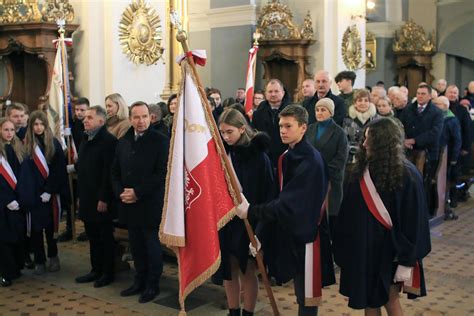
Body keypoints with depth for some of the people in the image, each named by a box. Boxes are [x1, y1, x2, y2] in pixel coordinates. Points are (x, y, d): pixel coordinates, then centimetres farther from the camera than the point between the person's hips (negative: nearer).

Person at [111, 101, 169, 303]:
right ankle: (140, 281, 27)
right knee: (136, 245, 12)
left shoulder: (160, 141, -7)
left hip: (150, 204, -5)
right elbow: (115, 172, 14)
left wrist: (138, 193, -15)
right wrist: (120, 192, -3)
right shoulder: (123, 142, 11)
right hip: (129, 204, 5)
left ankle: (152, 284, 18)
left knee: (152, 245, 5)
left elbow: (162, 173, -13)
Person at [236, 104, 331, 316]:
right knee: (301, 292, 17)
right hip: (290, 231, 8)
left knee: (307, 293, 2)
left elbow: (288, 204, -25)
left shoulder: (310, 160, -20)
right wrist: (262, 232, 8)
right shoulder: (288, 156, 8)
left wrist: (251, 211, -24)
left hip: (306, 233, -8)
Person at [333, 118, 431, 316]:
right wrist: (342, 246, 5)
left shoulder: (406, 175, -15)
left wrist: (407, 261, -14)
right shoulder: (361, 171, 0)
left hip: (389, 249, -5)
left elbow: (413, 221, -14)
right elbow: (348, 212, 5)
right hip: (362, 249, 5)